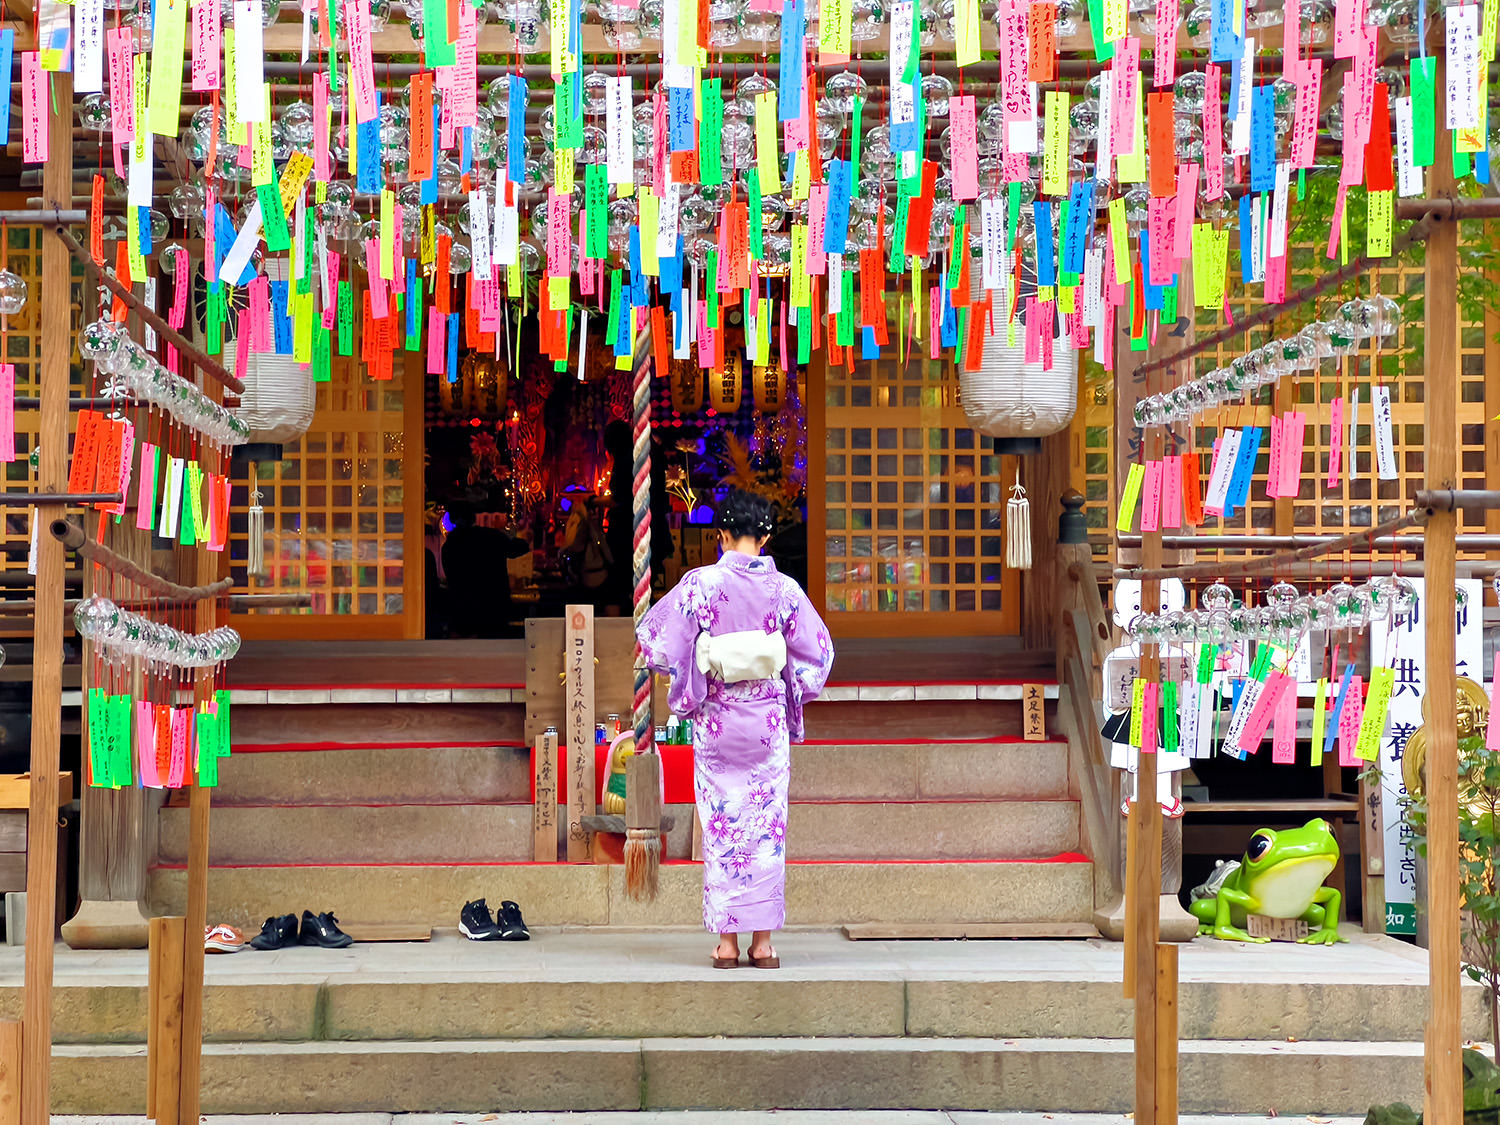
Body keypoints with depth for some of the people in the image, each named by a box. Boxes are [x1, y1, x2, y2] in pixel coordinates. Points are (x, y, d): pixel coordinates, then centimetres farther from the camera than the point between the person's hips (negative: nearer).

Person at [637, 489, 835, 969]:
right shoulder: (783, 588, -4)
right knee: (766, 821, 6)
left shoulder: (700, 584, -9)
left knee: (721, 823, 6)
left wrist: (686, 691, 11)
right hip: (768, 722, 1)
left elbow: (655, 639, -4)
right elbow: (817, 651, 3)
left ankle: (726, 941, 6)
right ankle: (763, 941, 7)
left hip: (716, 719, -1)